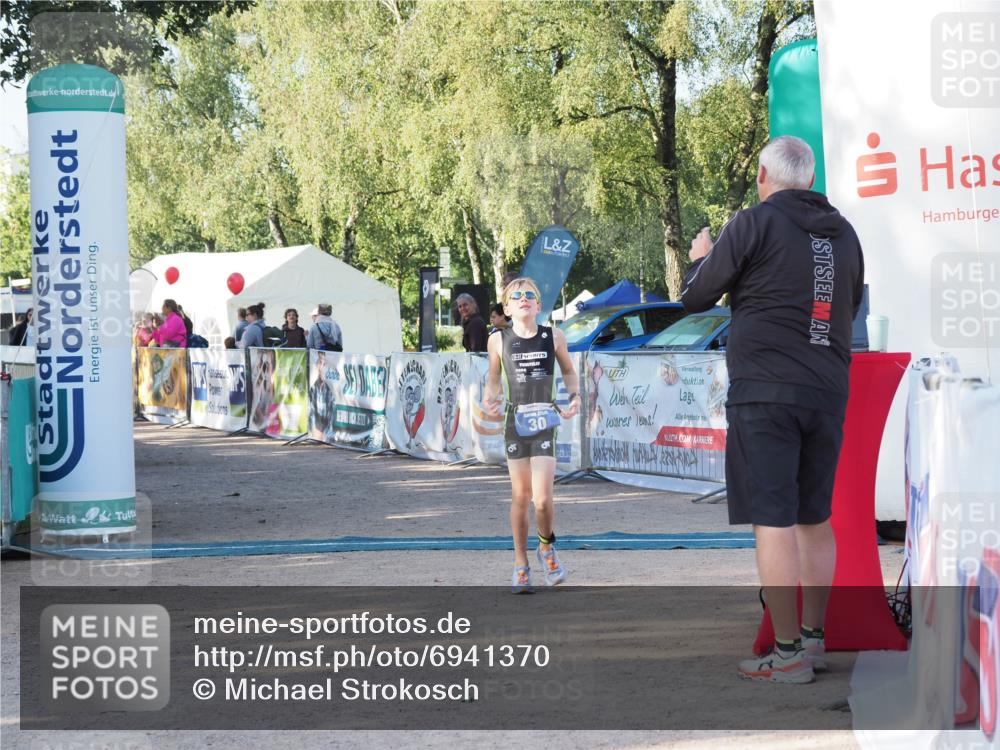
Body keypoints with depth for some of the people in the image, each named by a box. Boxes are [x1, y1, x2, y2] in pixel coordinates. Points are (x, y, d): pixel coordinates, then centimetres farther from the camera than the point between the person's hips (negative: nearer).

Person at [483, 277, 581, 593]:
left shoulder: (554, 337, -1)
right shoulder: (498, 340, 0)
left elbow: (568, 371, 15)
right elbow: (493, 377, 14)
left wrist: (575, 395, -2)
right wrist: (489, 399, -5)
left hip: (545, 423, -1)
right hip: (515, 422, 1)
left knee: (542, 499, -10)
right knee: (520, 496, 5)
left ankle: (546, 547, 20)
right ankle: (521, 565, 18)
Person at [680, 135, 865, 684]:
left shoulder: (754, 224, -7)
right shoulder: (843, 233, 11)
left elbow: (695, 298, 0)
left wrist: (700, 257, 20)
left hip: (765, 392, -6)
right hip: (827, 392, 6)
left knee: (773, 520, -6)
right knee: (815, 519, 15)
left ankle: (788, 654, -7)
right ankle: (813, 638, 20)